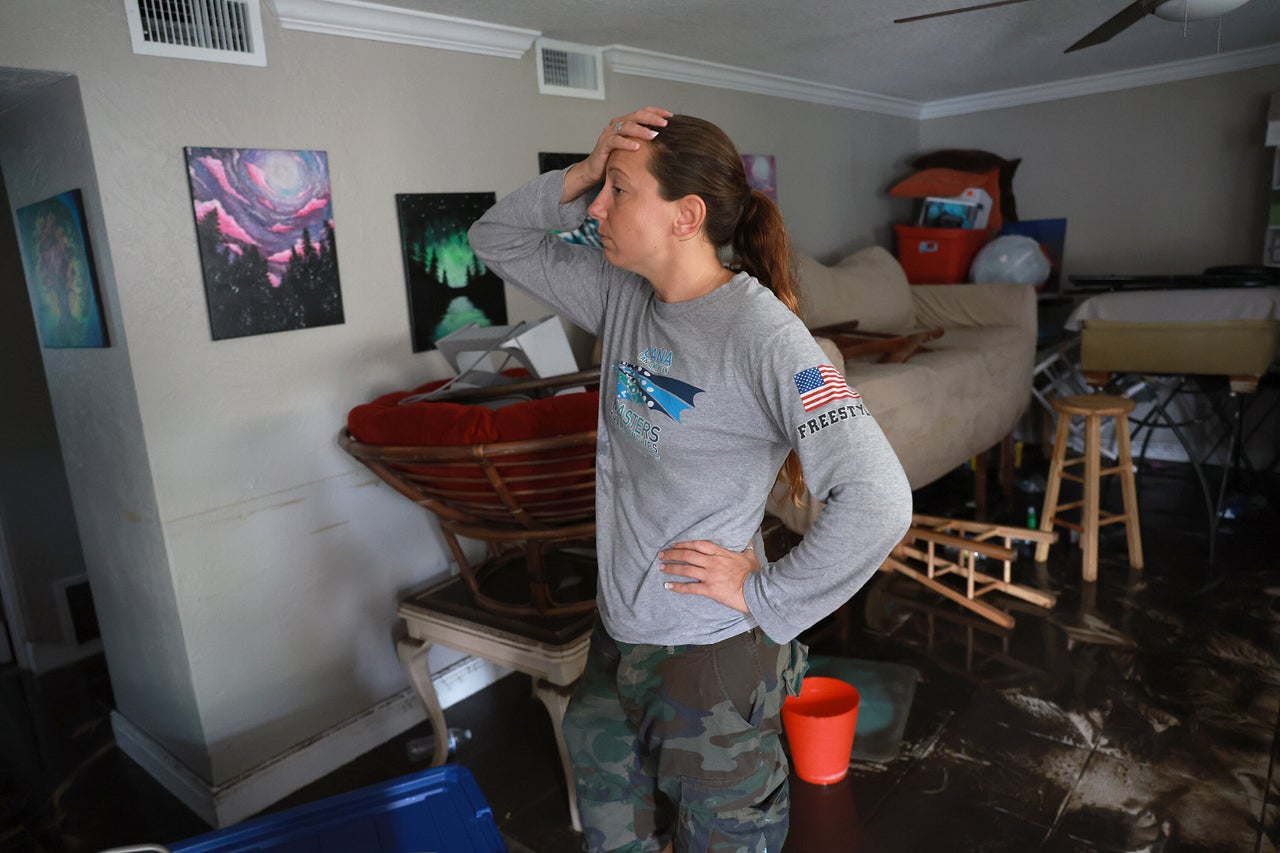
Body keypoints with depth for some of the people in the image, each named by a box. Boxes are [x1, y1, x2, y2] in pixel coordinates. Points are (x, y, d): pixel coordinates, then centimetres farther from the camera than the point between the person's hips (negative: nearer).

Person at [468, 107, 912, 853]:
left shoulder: (760, 334, -24)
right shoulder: (624, 296, -2)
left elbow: (878, 502, -30)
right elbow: (498, 239, 7)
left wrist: (767, 598, -19)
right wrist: (580, 174, -10)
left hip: (711, 658, -6)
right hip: (617, 639, 7)